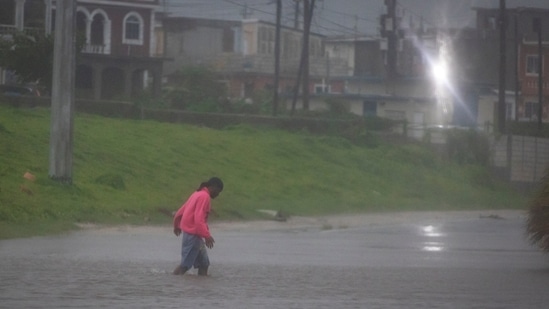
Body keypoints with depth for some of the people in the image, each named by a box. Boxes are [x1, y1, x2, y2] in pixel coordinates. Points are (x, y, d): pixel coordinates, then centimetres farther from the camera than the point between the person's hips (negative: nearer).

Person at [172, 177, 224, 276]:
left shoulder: (198, 194, 15)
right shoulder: (204, 196, -14)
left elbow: (181, 211, 23)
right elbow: (199, 219, -24)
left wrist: (177, 225, 37)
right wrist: (207, 235, -27)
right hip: (193, 234, -10)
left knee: (204, 263, 8)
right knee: (185, 264, -9)